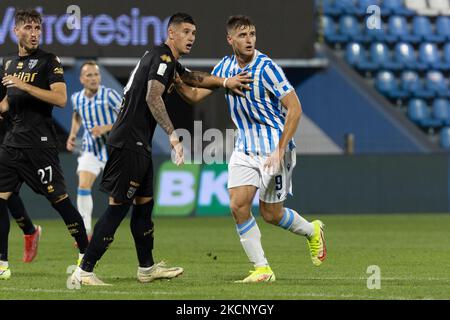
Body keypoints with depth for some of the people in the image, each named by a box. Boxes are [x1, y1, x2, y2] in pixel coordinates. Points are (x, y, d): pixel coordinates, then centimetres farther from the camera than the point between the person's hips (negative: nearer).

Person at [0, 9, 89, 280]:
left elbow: (60, 98, -17)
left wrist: (24, 85, -20)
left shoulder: (49, 61, -4)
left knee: (60, 199, -6)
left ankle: (86, 256, 6)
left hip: (40, 143, -6)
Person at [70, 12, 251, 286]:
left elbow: (192, 77, 40)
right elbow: (153, 97, -25)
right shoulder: (162, 58, -12)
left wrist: (225, 82, 33)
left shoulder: (170, 62, 19)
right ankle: (84, 272, -11)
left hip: (139, 145, 10)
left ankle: (147, 268, 25)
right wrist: (173, 135, -30)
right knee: (119, 205, -10)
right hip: (129, 143, -10)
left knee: (144, 204, 15)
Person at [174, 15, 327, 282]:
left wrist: (279, 150, -20)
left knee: (271, 214, 2)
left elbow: (295, 108, -17)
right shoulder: (225, 67, 2)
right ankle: (262, 269, 0)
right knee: (238, 205, -9)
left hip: (274, 149, -6)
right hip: (245, 148, 6)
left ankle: (312, 231, 33)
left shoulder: (266, 67, -18)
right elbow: (195, 95, 9)